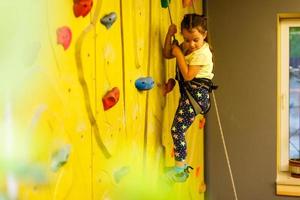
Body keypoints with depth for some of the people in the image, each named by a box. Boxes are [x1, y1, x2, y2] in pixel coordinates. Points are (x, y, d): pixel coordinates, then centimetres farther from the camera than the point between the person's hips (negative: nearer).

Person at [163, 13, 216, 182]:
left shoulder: (202, 53, -16)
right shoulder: (186, 46, 10)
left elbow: (188, 75, -21)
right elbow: (167, 55, 15)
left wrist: (178, 54, -17)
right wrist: (170, 35, 2)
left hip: (196, 93, -9)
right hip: (188, 92, 9)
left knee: (177, 130, -9)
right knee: (179, 129, 10)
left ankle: (180, 167, -2)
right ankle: (182, 164, 18)